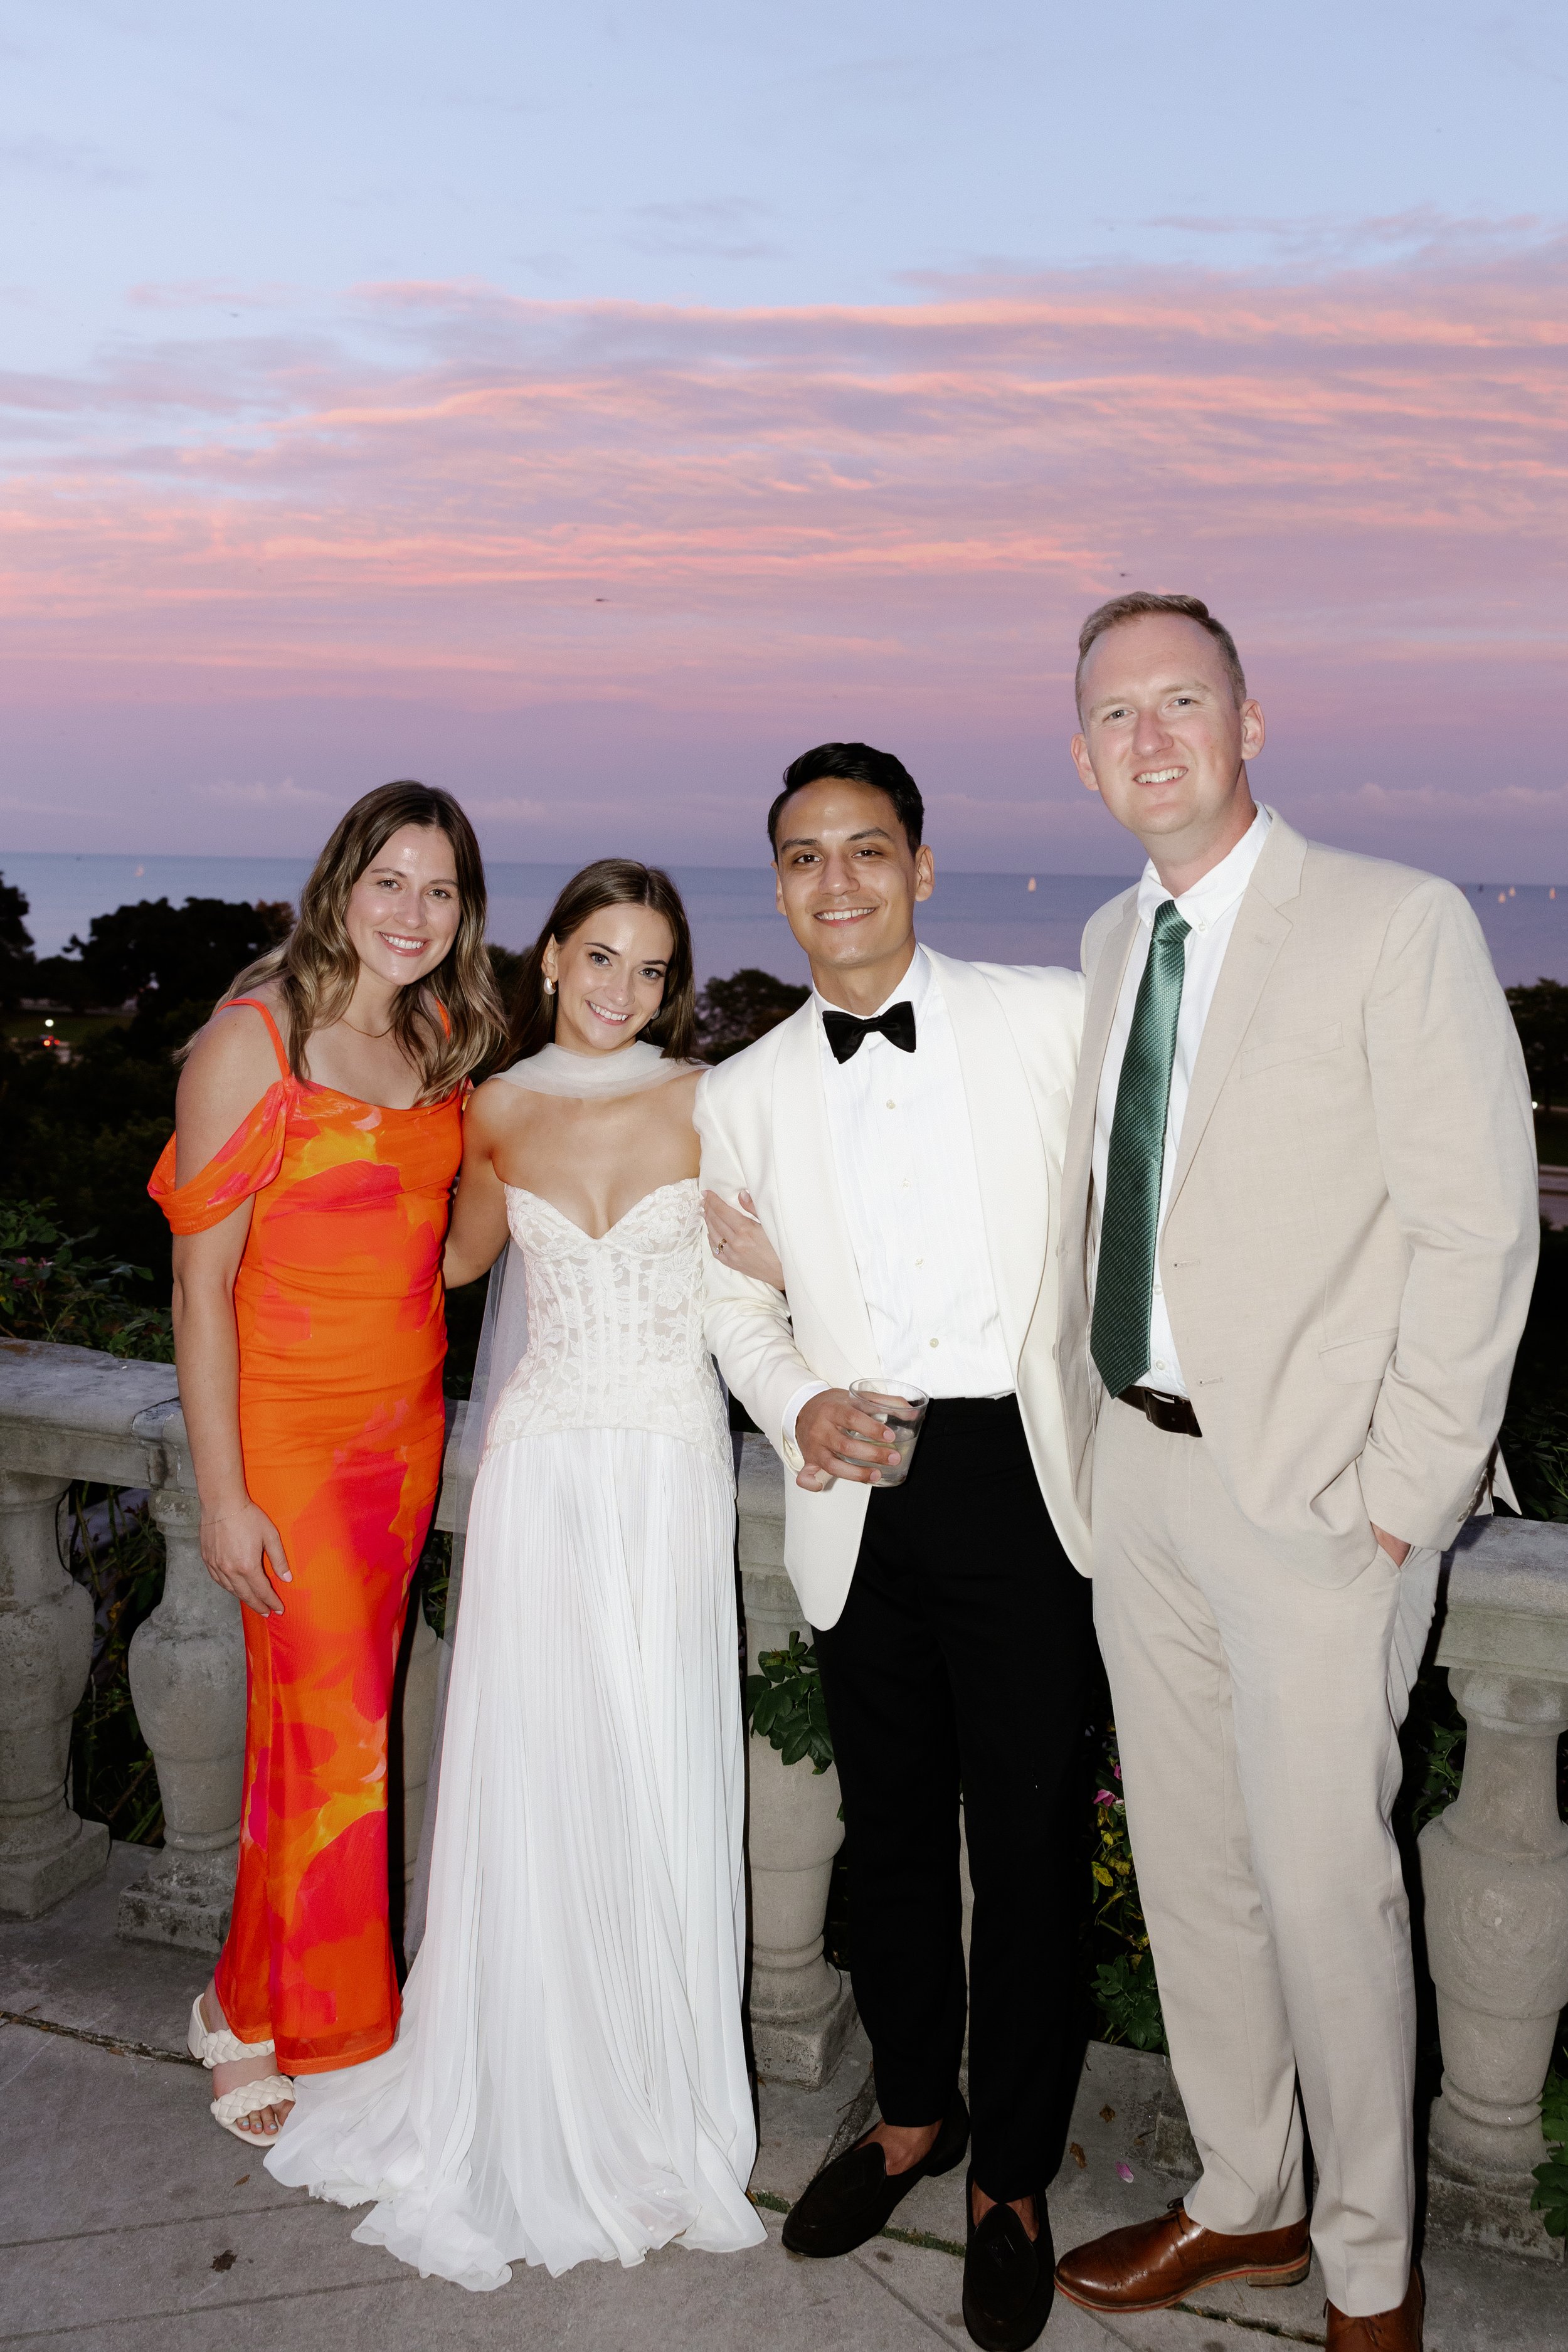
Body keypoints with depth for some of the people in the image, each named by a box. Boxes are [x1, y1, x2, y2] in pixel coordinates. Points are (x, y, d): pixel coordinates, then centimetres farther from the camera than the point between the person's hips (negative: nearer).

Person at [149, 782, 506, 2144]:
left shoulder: (441, 1042, 6)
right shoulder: (256, 1041, -14)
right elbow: (200, 1281, -13)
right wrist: (223, 1495, -15)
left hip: (409, 1419, 6)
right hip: (290, 1428, -6)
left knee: (345, 1715, 13)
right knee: (334, 1737, 0)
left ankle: (278, 2003, 32)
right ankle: (268, 2026, 24)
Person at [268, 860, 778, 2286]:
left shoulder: (705, 1101, -1)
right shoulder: (499, 1112, 6)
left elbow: (798, 1260, -1)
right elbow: (459, 1257, 23)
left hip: (669, 1471, -1)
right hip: (541, 1468, 2)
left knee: (659, 1785, 2)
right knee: (531, 1781, 3)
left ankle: (654, 2117, 22)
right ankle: (530, 2123, 21)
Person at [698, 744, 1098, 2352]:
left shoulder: (1052, 1017, -2)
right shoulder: (741, 1094, 6)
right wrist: (796, 1406, -6)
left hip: (1023, 1477, -2)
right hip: (859, 1496, 3)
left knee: (1029, 1836, 6)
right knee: (892, 1825, 17)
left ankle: (1013, 2179, 27)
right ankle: (912, 2115, 40)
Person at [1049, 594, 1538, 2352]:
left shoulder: (1399, 925, -9)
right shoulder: (1107, 943, 10)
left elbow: (1478, 1227, -12)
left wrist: (1402, 1499, -14)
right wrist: (1088, 1435, 6)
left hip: (1316, 1493, -6)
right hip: (1134, 1471, 6)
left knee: (1323, 1883, 2)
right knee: (1185, 1868, 16)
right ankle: (1242, 2203, 36)